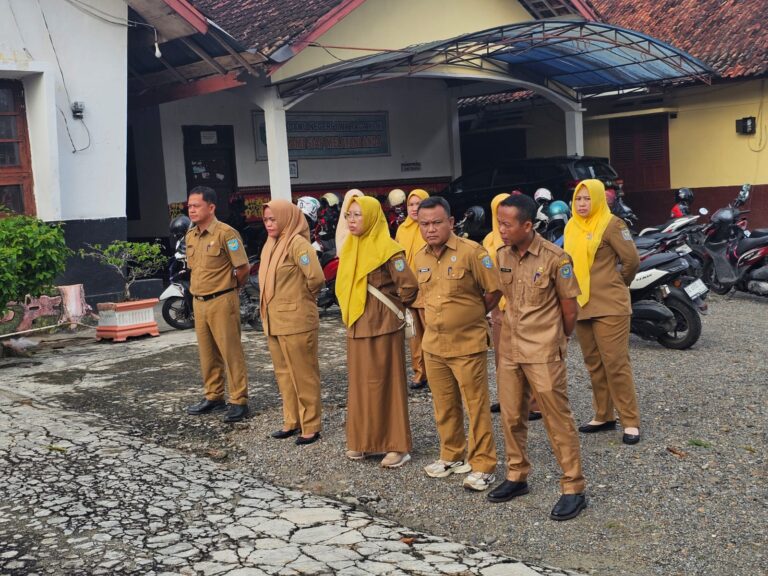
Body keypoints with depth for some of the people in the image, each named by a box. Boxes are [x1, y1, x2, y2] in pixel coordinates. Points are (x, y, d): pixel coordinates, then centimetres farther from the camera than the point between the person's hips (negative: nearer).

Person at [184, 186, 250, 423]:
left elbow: (243, 268, -11)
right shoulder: (191, 235, 9)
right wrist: (199, 289, 15)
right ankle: (213, 397, 26)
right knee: (207, 353, 14)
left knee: (231, 352, -2)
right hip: (199, 302, 7)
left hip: (222, 302, -7)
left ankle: (239, 401, 5)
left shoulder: (225, 233, -14)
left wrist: (228, 288, 2)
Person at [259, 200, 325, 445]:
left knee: (304, 374, 1)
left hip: (296, 321, -9)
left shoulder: (297, 243, -14)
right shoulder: (271, 244, 12)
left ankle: (310, 426, 11)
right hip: (274, 321, 9)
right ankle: (292, 422, 27)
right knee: (284, 373, 16)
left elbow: (316, 277, -22)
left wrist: (302, 297, -5)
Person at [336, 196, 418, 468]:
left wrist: (394, 308, -6)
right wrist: (351, 312, 12)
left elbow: (409, 286, -20)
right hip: (356, 327, 7)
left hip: (383, 327, -7)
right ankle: (362, 440, 22)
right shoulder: (349, 248, 9)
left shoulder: (387, 249, -15)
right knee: (359, 383, 11)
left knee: (386, 384, -1)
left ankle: (397, 446, 8)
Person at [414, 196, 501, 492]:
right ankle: (452, 455, 31)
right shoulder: (420, 258, 6)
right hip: (433, 345, 6)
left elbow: (494, 290, -9)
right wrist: (434, 322, 13)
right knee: (444, 406, 15)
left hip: (468, 344, -6)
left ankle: (482, 464, 10)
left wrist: (471, 316, 2)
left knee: (476, 405, 1)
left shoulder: (471, 251, -13)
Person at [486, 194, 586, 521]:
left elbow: (569, 308, -5)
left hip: (543, 353, -6)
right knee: (511, 417, 13)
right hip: (509, 350, 6)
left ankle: (573, 488, 9)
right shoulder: (501, 256, 3)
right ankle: (517, 477, 29)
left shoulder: (555, 258, -14)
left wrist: (559, 340, 8)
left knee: (557, 420, 0)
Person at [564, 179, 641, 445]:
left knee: (616, 364, -6)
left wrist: (617, 283, 4)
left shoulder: (611, 224, -9)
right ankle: (603, 416, 23)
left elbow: (632, 260, -9)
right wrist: (571, 293, 12)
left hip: (609, 306, -7)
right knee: (594, 364, 13)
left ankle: (631, 421, 3)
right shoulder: (571, 227, 11)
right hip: (581, 305, 7)